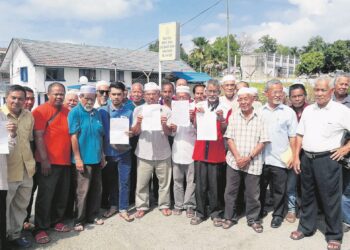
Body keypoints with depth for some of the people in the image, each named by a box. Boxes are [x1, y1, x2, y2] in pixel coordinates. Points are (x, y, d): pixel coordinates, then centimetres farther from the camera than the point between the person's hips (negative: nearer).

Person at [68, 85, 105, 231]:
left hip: (96, 159, 6)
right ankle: (79, 220, 17)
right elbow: (74, 136, -13)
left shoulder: (96, 113, 10)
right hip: (83, 159, -6)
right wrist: (77, 158, -16)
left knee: (96, 190, 14)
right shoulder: (75, 112, -7)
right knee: (82, 191, 1)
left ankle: (92, 216, 29)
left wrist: (102, 156, 14)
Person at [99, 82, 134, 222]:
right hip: (108, 151, 1)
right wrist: (101, 151, -6)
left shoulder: (128, 111, 0)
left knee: (124, 182, 3)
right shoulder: (102, 111, -1)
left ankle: (123, 209, 17)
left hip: (124, 152, 0)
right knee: (110, 181, 14)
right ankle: (113, 206, 31)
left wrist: (130, 134, -17)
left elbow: (132, 131, 6)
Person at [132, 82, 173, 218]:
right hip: (144, 153, 0)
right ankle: (141, 206, 21)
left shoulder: (165, 110, 1)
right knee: (142, 182, 6)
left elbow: (169, 133, -1)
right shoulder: (139, 110, 2)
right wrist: (138, 123, -18)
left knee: (164, 181, 10)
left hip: (163, 152, 0)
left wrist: (164, 124, -22)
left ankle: (164, 205, 25)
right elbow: (135, 132, 2)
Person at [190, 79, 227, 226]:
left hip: (216, 150, -1)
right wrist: (198, 115, -9)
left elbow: (225, 130, 1)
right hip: (200, 149, 2)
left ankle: (215, 213, 23)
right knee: (200, 184, 8)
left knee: (214, 184, 6)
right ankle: (200, 212, 22)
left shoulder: (224, 107, 2)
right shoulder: (200, 106, 7)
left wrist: (221, 118, -16)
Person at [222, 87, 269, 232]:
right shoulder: (234, 117, 4)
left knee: (252, 193, 8)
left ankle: (253, 219, 27)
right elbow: (229, 139, 1)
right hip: (234, 161, 2)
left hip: (253, 163, -2)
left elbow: (263, 141, -5)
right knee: (230, 191, 9)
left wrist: (249, 158, -13)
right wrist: (237, 157, -11)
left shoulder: (260, 117, -3)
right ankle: (229, 217, 26)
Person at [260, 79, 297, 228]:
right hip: (261, 158, 2)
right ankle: (259, 211, 34)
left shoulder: (288, 112, -2)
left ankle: (278, 215, 27)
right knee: (260, 187, 15)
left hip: (280, 159, -2)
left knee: (278, 190, 10)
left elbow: (293, 137, 0)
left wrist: (292, 156, -5)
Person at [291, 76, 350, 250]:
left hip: (327, 159, -5)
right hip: (306, 158, 5)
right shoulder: (308, 110, 7)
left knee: (330, 199, 5)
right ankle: (306, 227, 33)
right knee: (307, 195, 16)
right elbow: (300, 135, 11)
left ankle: (334, 236, 22)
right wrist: (296, 157, 6)